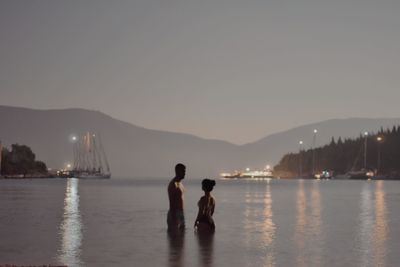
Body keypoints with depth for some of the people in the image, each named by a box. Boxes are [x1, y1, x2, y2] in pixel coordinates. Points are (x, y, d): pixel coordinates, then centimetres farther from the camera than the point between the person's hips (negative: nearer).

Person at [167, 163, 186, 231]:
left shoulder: (180, 183, 15)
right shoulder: (173, 184, -14)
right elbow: (171, 203, -19)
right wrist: (173, 217, -23)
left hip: (180, 213, 10)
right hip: (174, 214, -10)